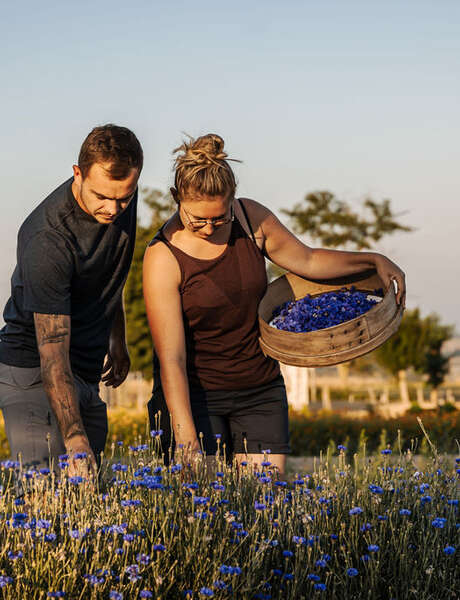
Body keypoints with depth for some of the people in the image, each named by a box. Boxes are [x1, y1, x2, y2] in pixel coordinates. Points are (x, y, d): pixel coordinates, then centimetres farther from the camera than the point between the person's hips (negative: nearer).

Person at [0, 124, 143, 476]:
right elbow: (52, 357, -31)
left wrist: (118, 341, 25)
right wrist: (75, 441, -38)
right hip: (34, 372, -7)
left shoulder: (123, 201, -4)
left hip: (87, 377, 8)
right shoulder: (47, 242, -28)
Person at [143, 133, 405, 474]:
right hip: (194, 393, -4)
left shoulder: (251, 218, -4)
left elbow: (307, 260, 14)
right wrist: (186, 438, -28)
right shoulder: (164, 257, -17)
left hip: (260, 388, 4)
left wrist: (373, 260, 0)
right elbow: (171, 360, -21)